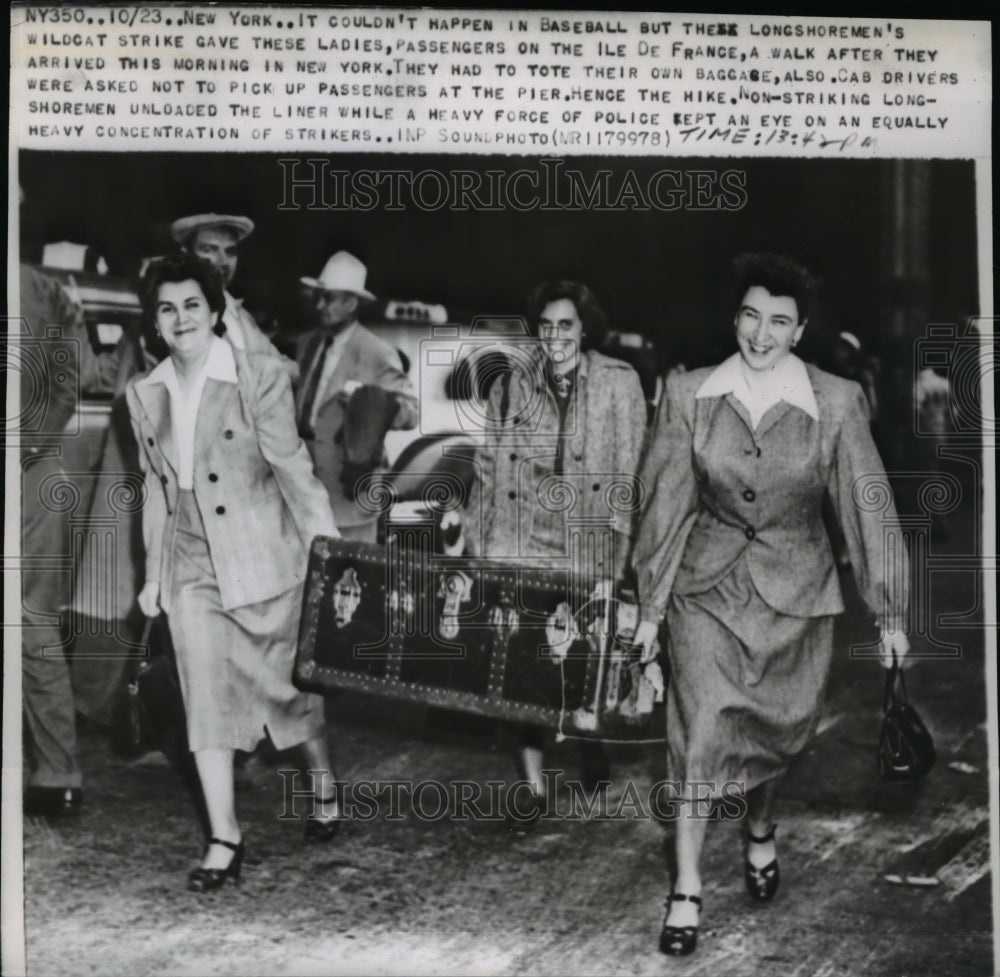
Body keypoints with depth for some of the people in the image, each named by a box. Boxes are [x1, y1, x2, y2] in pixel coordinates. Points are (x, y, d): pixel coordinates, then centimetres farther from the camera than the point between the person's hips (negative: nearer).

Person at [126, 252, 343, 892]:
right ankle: (224, 839, 8)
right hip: (192, 569, 4)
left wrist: (325, 536, -14)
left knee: (289, 683, 9)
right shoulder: (145, 394, 6)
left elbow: (289, 460, -10)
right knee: (206, 700, 0)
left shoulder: (260, 377, -9)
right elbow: (157, 485, 12)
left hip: (262, 559, -4)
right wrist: (153, 572, 13)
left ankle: (326, 790, 35)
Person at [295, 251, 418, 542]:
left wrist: (366, 400, -24)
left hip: (347, 486, -5)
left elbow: (411, 412, -12)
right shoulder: (306, 343, 11)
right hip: (304, 487, 5)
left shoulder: (377, 354, -8)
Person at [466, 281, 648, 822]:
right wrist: (477, 546, 6)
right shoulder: (511, 385, 6)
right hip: (519, 545, 2)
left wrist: (616, 538, -8)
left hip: (585, 551, -2)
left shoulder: (619, 383, -1)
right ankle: (534, 785, 12)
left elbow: (629, 472, -2)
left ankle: (590, 737, 36)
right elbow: (489, 468, 9)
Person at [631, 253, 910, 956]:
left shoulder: (837, 402, -11)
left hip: (797, 594, 0)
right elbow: (666, 503, -1)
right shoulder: (688, 395, -8)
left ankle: (761, 833, 46)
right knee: (701, 734, -7)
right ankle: (687, 888, 8)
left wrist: (890, 612, -1)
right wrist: (649, 605, 3)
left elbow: (868, 504, -4)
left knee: (777, 732, 14)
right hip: (708, 588, 0)